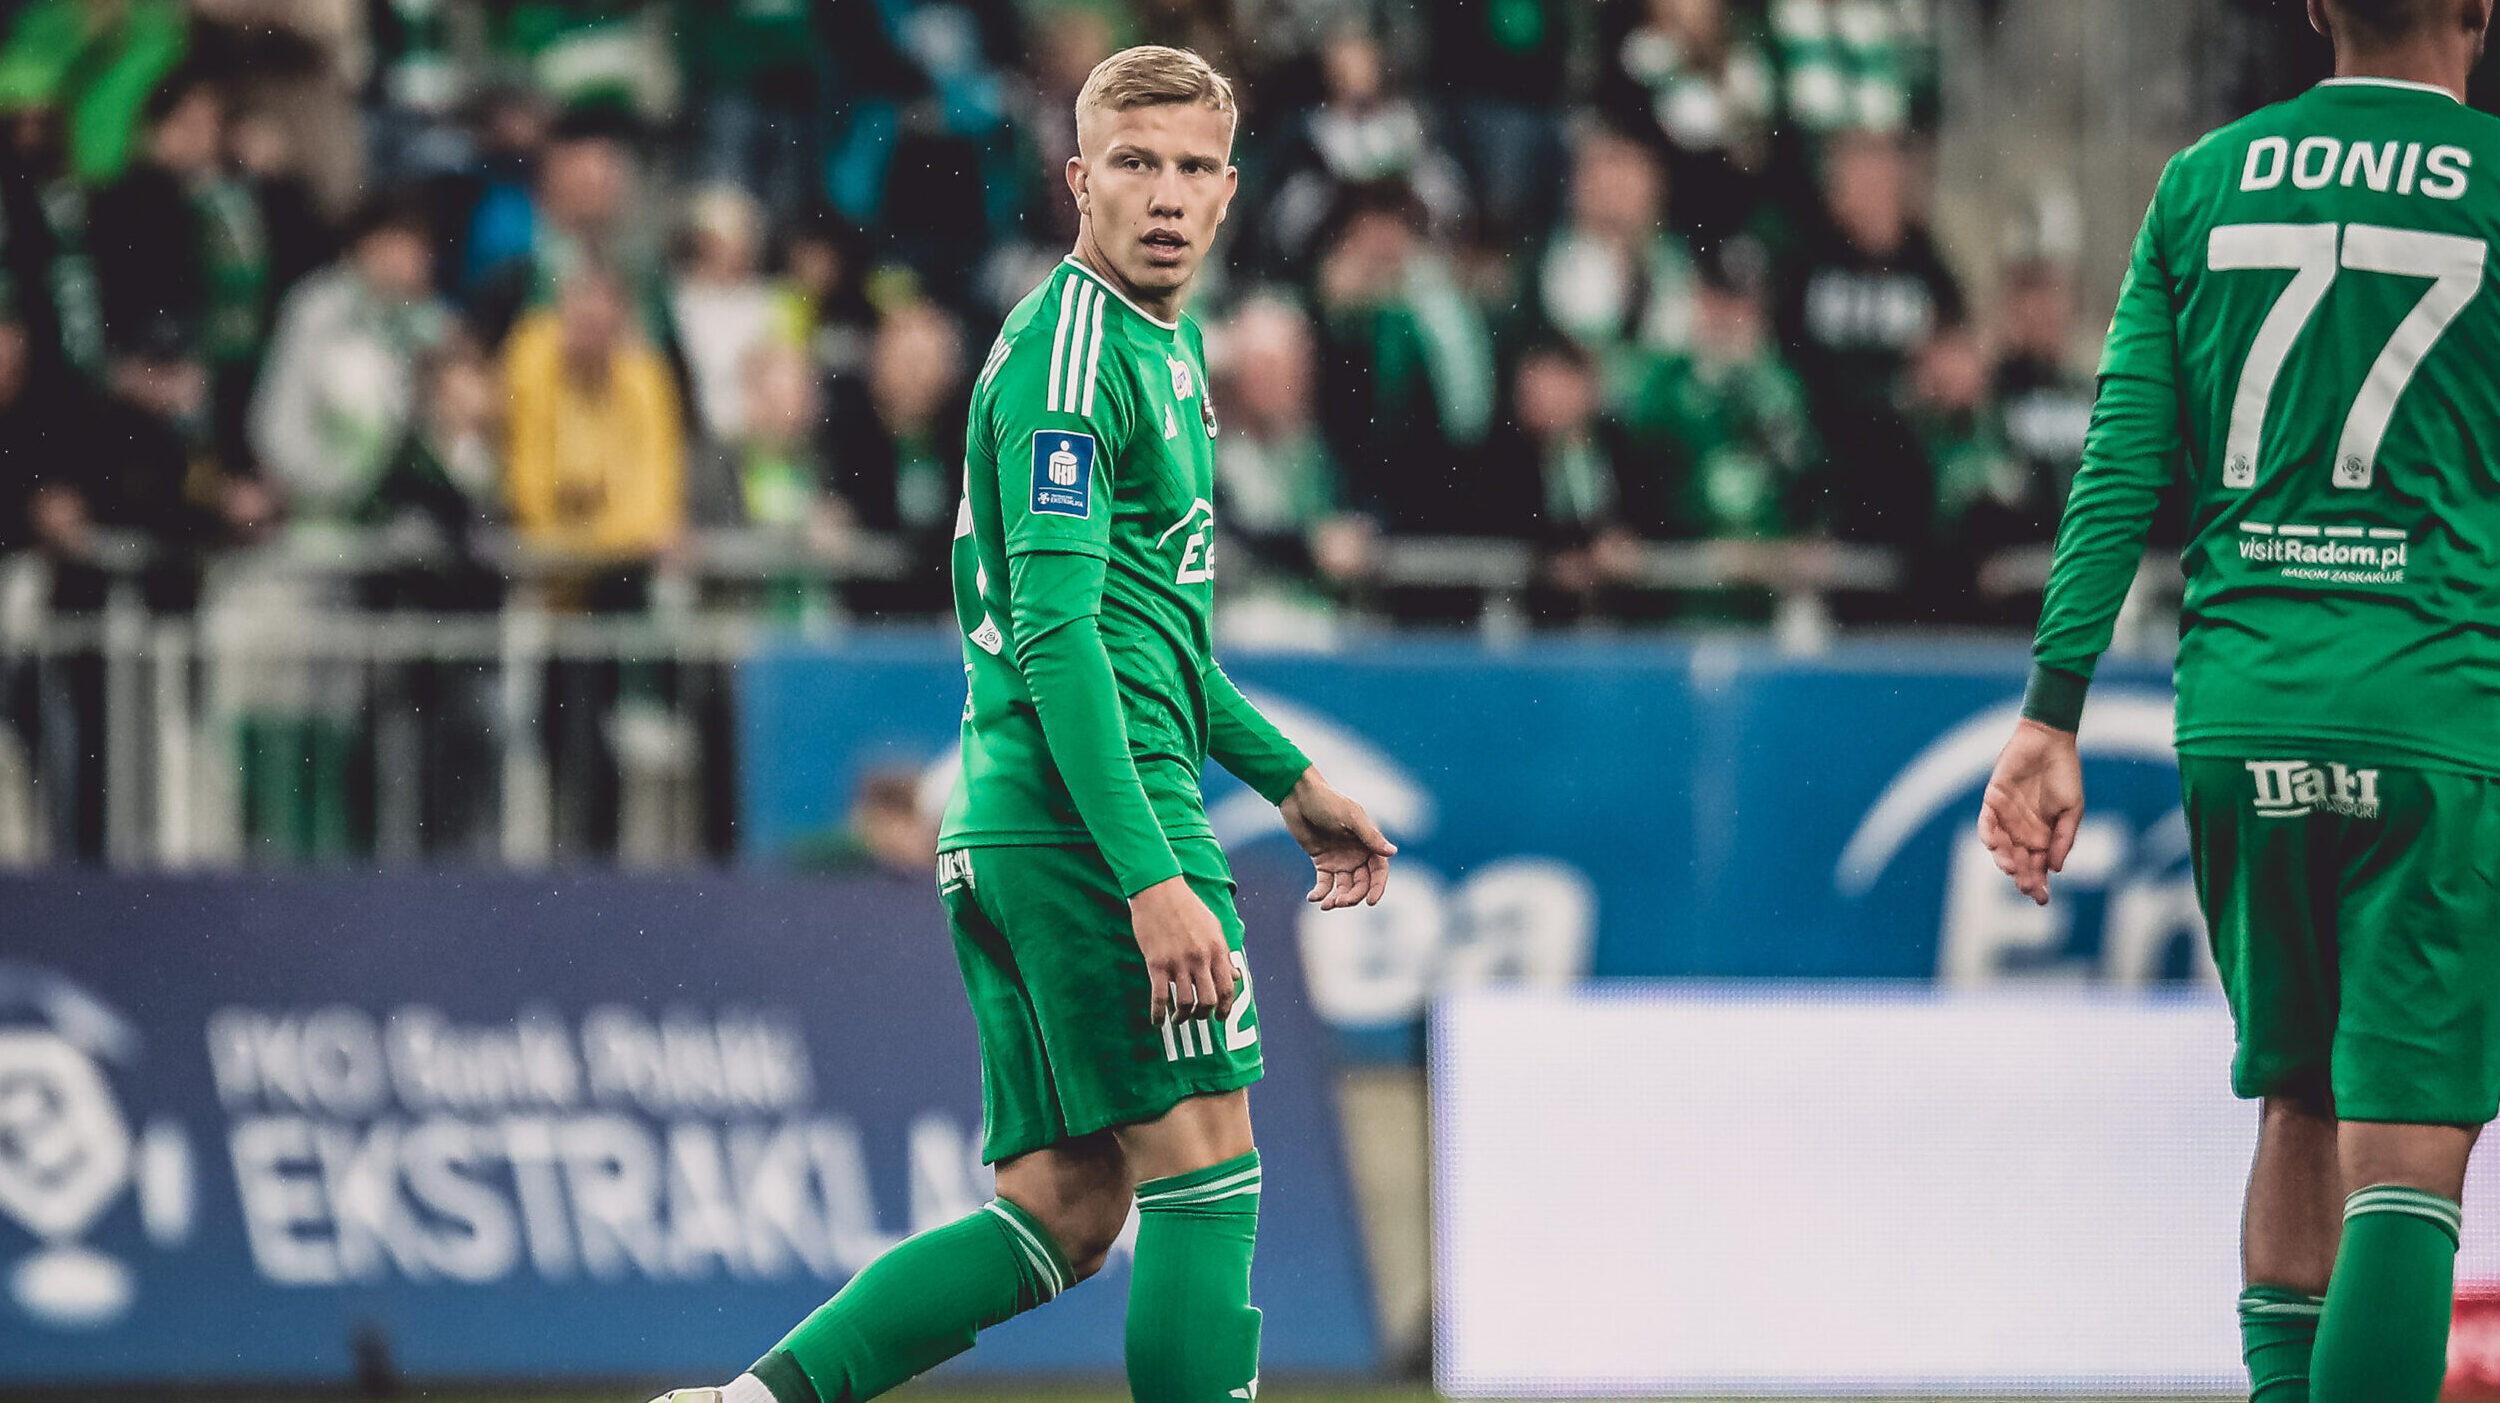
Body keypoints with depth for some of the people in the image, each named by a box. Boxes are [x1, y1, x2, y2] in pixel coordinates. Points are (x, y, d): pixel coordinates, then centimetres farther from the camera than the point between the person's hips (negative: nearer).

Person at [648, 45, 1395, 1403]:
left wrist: (1291, 782, 31)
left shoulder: (1165, 347, 20)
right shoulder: (1070, 347, -12)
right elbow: (1056, 634, -20)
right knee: (1208, 1172, -7)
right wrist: (1153, 880, -26)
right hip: (1093, 807, -10)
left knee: (1065, 1211, 7)